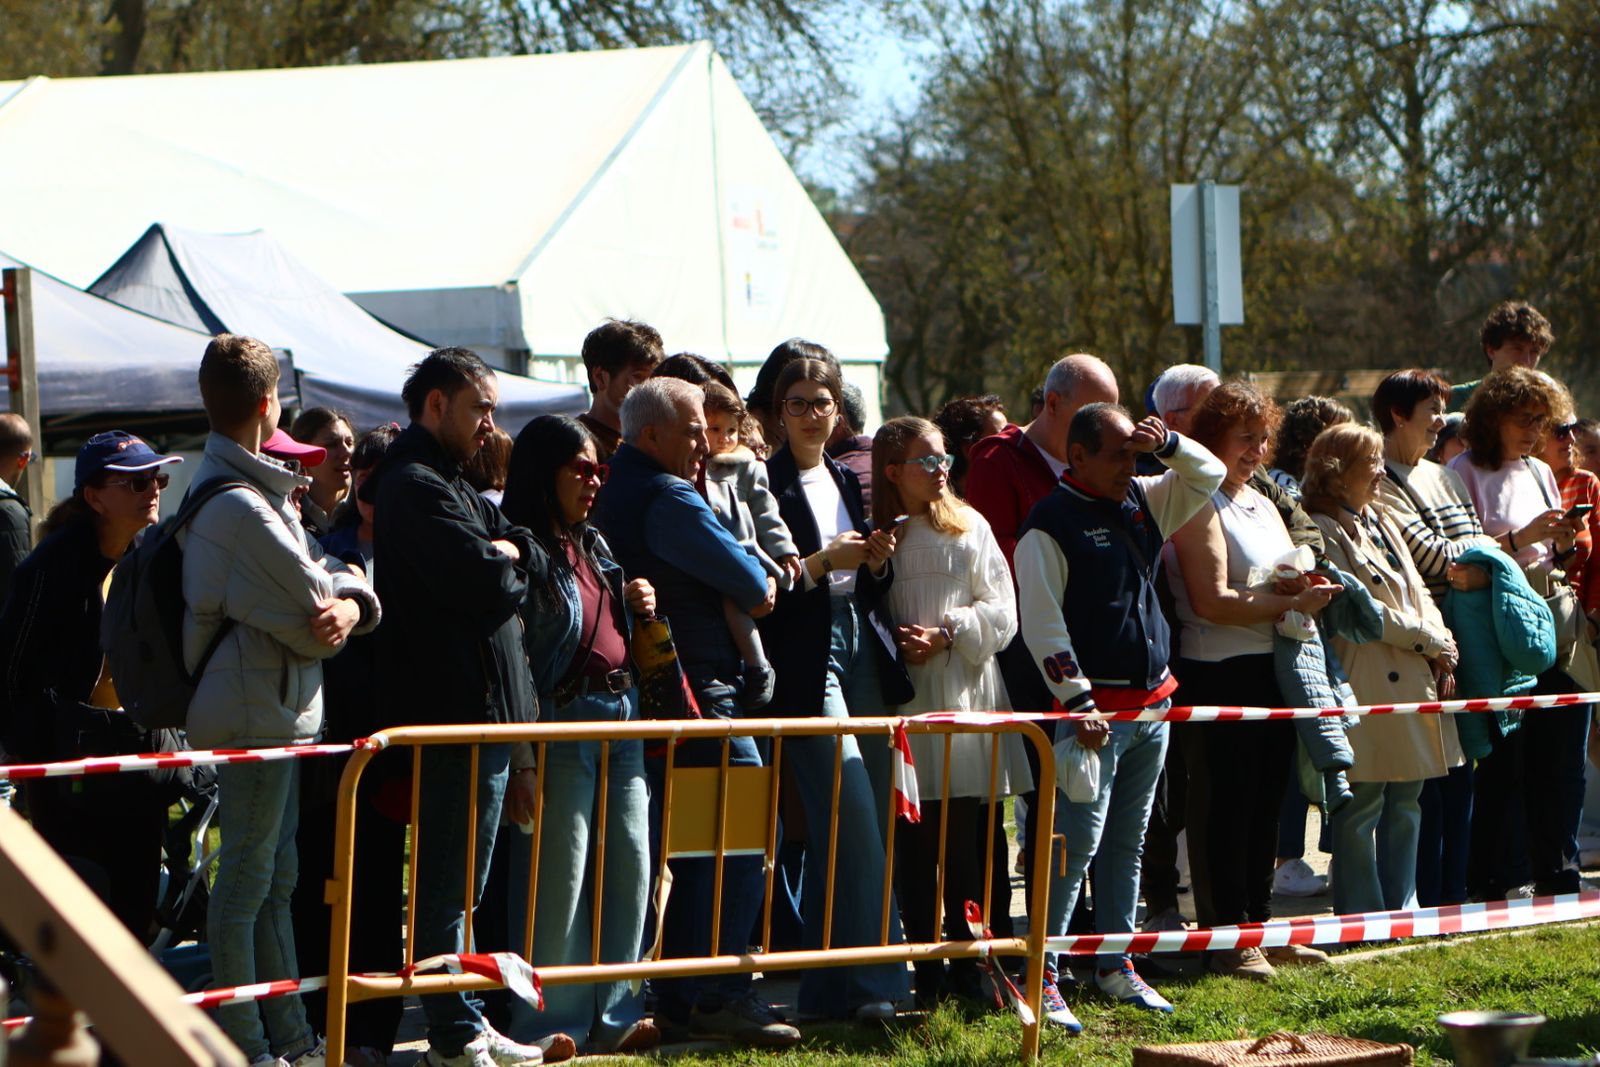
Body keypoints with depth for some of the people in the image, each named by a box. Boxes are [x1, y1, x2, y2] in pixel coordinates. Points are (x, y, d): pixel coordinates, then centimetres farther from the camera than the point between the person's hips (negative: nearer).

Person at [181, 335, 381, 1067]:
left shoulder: (254, 488, 15)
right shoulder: (238, 505, -20)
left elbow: (330, 577, 9)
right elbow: (309, 615, -20)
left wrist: (352, 602, -13)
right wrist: (334, 608, 2)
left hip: (277, 711, 11)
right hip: (257, 712, -11)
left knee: (275, 877, 16)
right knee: (246, 882, -4)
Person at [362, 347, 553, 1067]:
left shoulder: (449, 485, 21)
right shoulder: (417, 487, -13)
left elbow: (534, 566, 13)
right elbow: (488, 583, -22)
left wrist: (508, 553, -8)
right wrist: (509, 562, -1)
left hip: (479, 711, 11)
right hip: (458, 711, -11)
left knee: (457, 881, 15)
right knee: (450, 884, -5)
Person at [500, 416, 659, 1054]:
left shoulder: (594, 546, 17)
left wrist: (639, 607, 7)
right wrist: (521, 757, -20)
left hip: (622, 720, 8)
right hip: (562, 725, -8)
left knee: (631, 864, 6)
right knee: (561, 872, -6)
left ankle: (613, 1014, 14)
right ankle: (551, 1021, 2)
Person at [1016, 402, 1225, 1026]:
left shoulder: (1144, 502, 12)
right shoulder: (1051, 524, -9)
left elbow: (1209, 475, 21)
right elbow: (1041, 625, -14)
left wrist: (1166, 444, 1)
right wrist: (1078, 704, -19)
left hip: (1153, 703, 7)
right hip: (1096, 709, -7)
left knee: (1128, 841, 13)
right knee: (1078, 843, -10)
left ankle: (1115, 965, 21)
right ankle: (1039, 973, -6)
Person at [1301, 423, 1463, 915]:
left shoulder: (1382, 524, 20)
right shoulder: (1324, 532, -7)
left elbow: (1418, 594, 18)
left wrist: (1442, 654, 3)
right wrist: (1429, 639, -8)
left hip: (1414, 685, 9)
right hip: (1369, 686, -9)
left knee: (1406, 801, 11)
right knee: (1362, 806, -4)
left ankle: (1402, 908, 18)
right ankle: (1359, 916, 1)